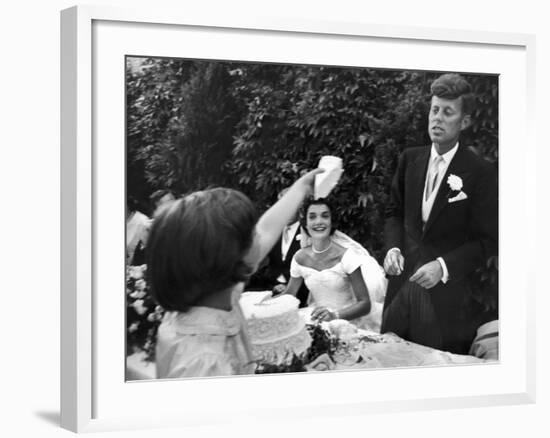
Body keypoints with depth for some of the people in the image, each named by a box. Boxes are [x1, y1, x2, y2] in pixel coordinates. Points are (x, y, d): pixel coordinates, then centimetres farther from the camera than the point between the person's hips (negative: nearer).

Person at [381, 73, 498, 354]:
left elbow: (486, 241, -8)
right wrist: (393, 248, -3)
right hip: (402, 283, 4)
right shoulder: (410, 159, 6)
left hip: (447, 293, -4)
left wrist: (443, 266, -20)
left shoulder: (480, 173, -9)